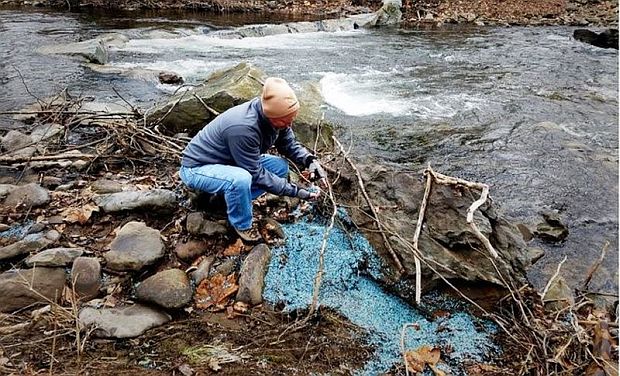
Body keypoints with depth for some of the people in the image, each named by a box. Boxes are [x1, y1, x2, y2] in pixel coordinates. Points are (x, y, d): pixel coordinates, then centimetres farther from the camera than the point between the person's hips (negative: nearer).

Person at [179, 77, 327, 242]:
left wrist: (310, 160, -16)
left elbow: (289, 143, 2)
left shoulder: (276, 116, -13)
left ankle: (228, 196, 3)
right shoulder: (243, 129, -37)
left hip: (230, 161, 8)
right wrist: (293, 191, -25)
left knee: (280, 166, -5)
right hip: (197, 167, -8)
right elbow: (256, 174, -28)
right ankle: (242, 226, -9)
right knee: (241, 179, -37)